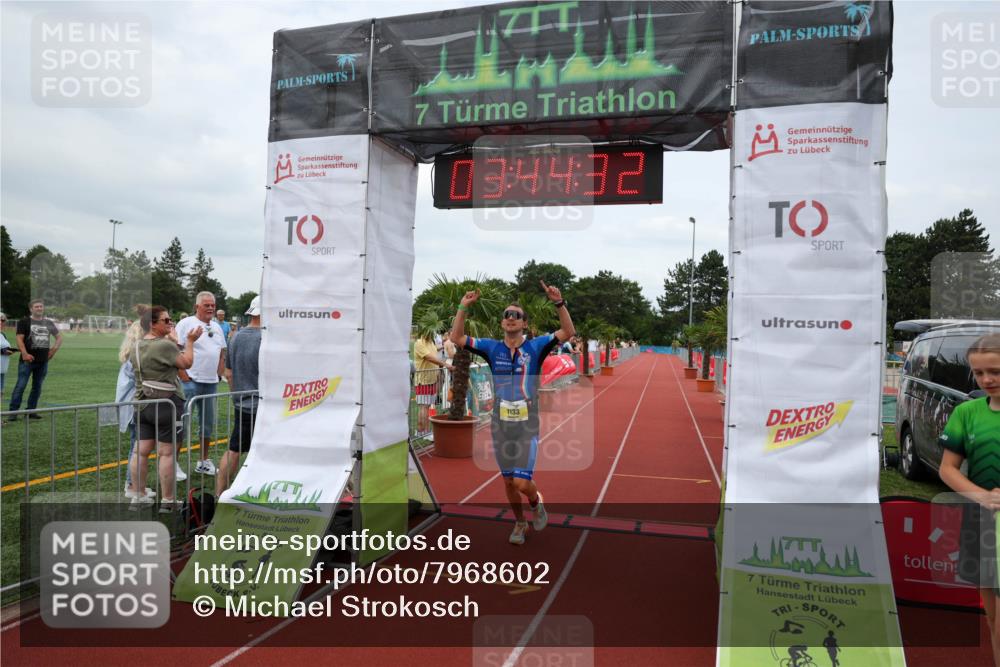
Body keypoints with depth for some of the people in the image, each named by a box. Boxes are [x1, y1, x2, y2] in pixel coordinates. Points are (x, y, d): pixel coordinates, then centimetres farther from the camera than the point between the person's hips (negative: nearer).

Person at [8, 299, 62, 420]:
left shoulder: (49, 323, 13)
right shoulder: (24, 321, 0)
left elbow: (59, 337, 22)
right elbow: (20, 339, -8)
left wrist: (55, 348, 4)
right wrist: (25, 354, -20)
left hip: (43, 361, 5)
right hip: (28, 360, -5)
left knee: (37, 387, 9)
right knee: (20, 386, -7)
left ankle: (31, 411, 17)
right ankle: (13, 411, -3)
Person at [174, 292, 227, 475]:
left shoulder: (216, 327, 14)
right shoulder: (186, 324, -7)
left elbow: (222, 353, 20)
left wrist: (219, 375, 9)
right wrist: (184, 377, -16)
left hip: (211, 383, 7)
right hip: (190, 382, -7)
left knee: (208, 423, 14)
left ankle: (203, 461, 26)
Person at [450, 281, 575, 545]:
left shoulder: (535, 347, -2)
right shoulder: (492, 348, 3)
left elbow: (568, 332, -11)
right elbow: (456, 338, 2)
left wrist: (559, 303, -23)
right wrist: (463, 307, -6)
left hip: (527, 426, -3)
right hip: (501, 426, 3)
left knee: (522, 483, -10)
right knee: (508, 482, 13)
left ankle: (536, 502, 24)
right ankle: (520, 524, 35)